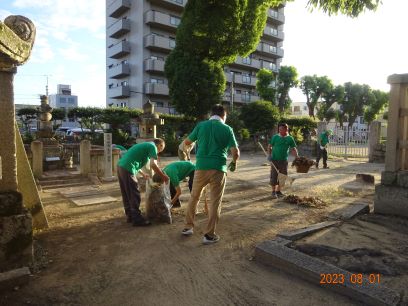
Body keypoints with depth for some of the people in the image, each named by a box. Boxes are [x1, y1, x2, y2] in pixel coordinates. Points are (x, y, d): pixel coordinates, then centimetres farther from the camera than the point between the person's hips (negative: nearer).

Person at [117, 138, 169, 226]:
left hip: (121, 166, 10)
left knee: (126, 195, 17)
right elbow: (153, 165, -15)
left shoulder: (145, 145, 25)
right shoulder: (153, 146, -1)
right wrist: (163, 176, -5)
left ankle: (130, 216, 28)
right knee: (134, 195, -1)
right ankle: (137, 219, 7)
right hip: (128, 169, -10)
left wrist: (143, 174, 37)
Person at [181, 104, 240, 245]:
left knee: (194, 197, 20)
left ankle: (188, 227, 29)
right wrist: (234, 162, 16)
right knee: (215, 202, 7)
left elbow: (187, 142, 13)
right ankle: (209, 235, 12)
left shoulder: (201, 125, 4)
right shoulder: (227, 129, 1)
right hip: (218, 168, -2)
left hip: (201, 167, 2)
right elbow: (235, 152, -4)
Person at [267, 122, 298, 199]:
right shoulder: (275, 137, -3)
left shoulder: (290, 138, 0)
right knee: (274, 176, -1)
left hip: (284, 160, 3)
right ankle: (273, 191, 11)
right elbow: (269, 146, 2)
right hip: (274, 160, -2)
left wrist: (296, 156, -15)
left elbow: (293, 149, 1)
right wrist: (269, 155, -11)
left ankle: (278, 191, 23)